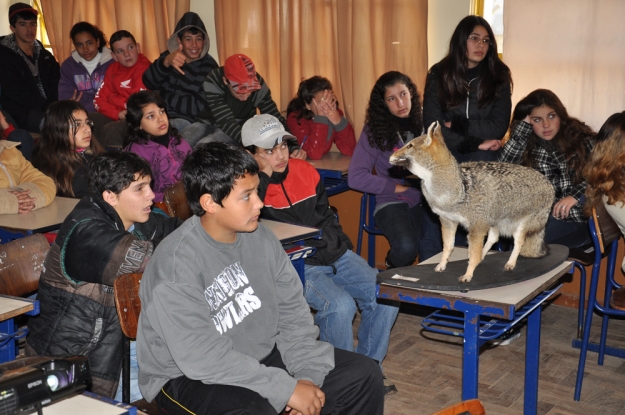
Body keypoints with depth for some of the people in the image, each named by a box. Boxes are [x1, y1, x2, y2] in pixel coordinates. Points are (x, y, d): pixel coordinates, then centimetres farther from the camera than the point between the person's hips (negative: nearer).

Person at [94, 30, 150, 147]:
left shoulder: (144, 69, -10)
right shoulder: (113, 69, 12)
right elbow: (99, 100, 5)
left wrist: (112, 99, -3)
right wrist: (117, 114, -12)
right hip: (116, 118, 7)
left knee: (111, 130, -33)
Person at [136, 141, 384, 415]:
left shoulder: (260, 237, -3)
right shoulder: (176, 262, -23)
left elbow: (292, 311, 2)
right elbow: (202, 357, -27)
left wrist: (308, 375, -12)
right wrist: (287, 388, -24)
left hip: (260, 357, 7)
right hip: (188, 376, -6)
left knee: (363, 374, 1)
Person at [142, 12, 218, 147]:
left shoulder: (209, 66, -5)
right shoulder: (169, 56, 8)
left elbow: (199, 106, -14)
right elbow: (148, 82, -9)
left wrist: (163, 98, -7)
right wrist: (166, 62, -28)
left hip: (196, 122, -4)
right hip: (166, 117, 4)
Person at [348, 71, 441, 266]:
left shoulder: (425, 123, 6)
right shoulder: (374, 130, -2)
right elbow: (356, 177, -9)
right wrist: (401, 187, -10)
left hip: (426, 198, 2)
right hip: (393, 201, -2)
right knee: (406, 248, -29)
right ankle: (393, 270, 3)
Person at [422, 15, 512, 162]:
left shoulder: (499, 76, 2)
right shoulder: (438, 74, 0)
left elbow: (498, 127, -4)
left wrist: (455, 125, -9)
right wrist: (475, 143, -16)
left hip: (482, 154, 1)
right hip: (446, 150, 0)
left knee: (482, 158, -32)